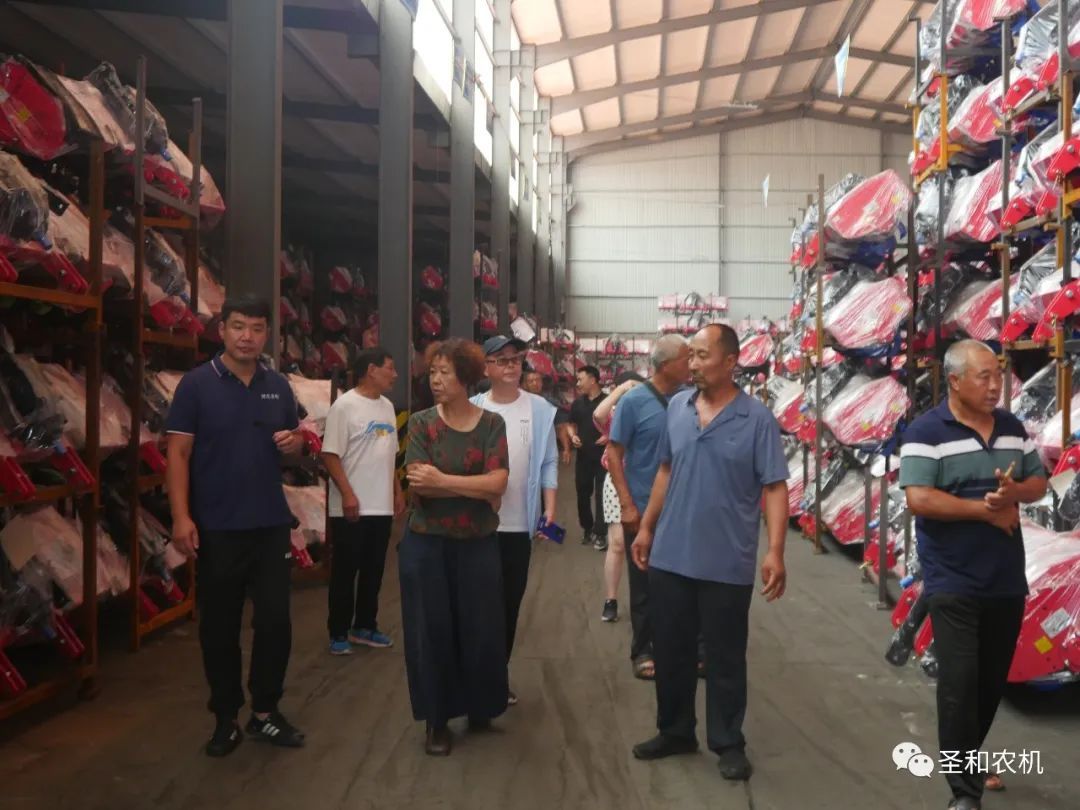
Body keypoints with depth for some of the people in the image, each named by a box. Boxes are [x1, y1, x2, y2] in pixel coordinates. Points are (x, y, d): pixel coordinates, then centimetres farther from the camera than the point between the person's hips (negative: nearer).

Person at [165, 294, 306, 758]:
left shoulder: (279, 387, 8)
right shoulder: (196, 384, -5)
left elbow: (295, 443, 18)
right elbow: (178, 453, -9)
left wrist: (295, 442, -7)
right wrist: (181, 517, -17)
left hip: (272, 524, 4)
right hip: (216, 527, -3)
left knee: (276, 619, 6)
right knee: (219, 624, 7)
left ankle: (265, 713, 22)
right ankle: (226, 718, 23)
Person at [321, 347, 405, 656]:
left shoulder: (387, 406, 12)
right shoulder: (345, 405, -12)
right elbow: (330, 454, -16)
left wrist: (397, 491, 15)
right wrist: (347, 494, -21)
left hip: (382, 506, 7)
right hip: (352, 508, -7)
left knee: (373, 571, 14)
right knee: (345, 572, 3)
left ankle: (365, 627, 26)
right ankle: (339, 632, 15)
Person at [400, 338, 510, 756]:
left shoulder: (492, 423, -2)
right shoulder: (421, 423, -4)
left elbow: (498, 483, -13)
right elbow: (418, 486, -14)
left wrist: (442, 480, -18)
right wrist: (476, 488, -17)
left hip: (478, 544, 1)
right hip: (426, 545, 0)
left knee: (480, 628, 8)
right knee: (432, 630, 6)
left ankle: (479, 708, 31)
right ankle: (437, 720, 21)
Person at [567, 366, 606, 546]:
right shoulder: (578, 403, 8)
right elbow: (571, 424, 19)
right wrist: (573, 436, -1)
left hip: (603, 455, -5)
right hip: (583, 455, 5)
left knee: (601, 494, -3)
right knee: (582, 493, 11)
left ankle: (600, 532, 1)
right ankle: (587, 528, 26)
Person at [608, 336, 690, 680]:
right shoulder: (634, 401, -10)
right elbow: (614, 454, -8)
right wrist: (627, 505, -13)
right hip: (645, 510, -4)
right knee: (644, 585, 9)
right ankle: (642, 651, 24)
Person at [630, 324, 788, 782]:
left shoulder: (757, 419, -10)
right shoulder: (677, 407, 4)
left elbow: (775, 488, -11)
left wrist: (775, 552, -19)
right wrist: (647, 528, 13)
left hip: (726, 565, -4)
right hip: (669, 557, 4)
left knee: (725, 658, 10)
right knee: (671, 651, 16)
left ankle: (728, 743, 26)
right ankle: (675, 731, 34)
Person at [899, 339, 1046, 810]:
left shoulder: (1012, 427, 8)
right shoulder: (927, 432, -12)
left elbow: (1039, 482, 11)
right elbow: (918, 499, -21)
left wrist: (1015, 492, -12)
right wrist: (987, 510, -16)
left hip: (1006, 581, 6)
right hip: (954, 583, -6)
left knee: (992, 681, 17)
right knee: (959, 682, -4)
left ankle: (966, 762, 37)